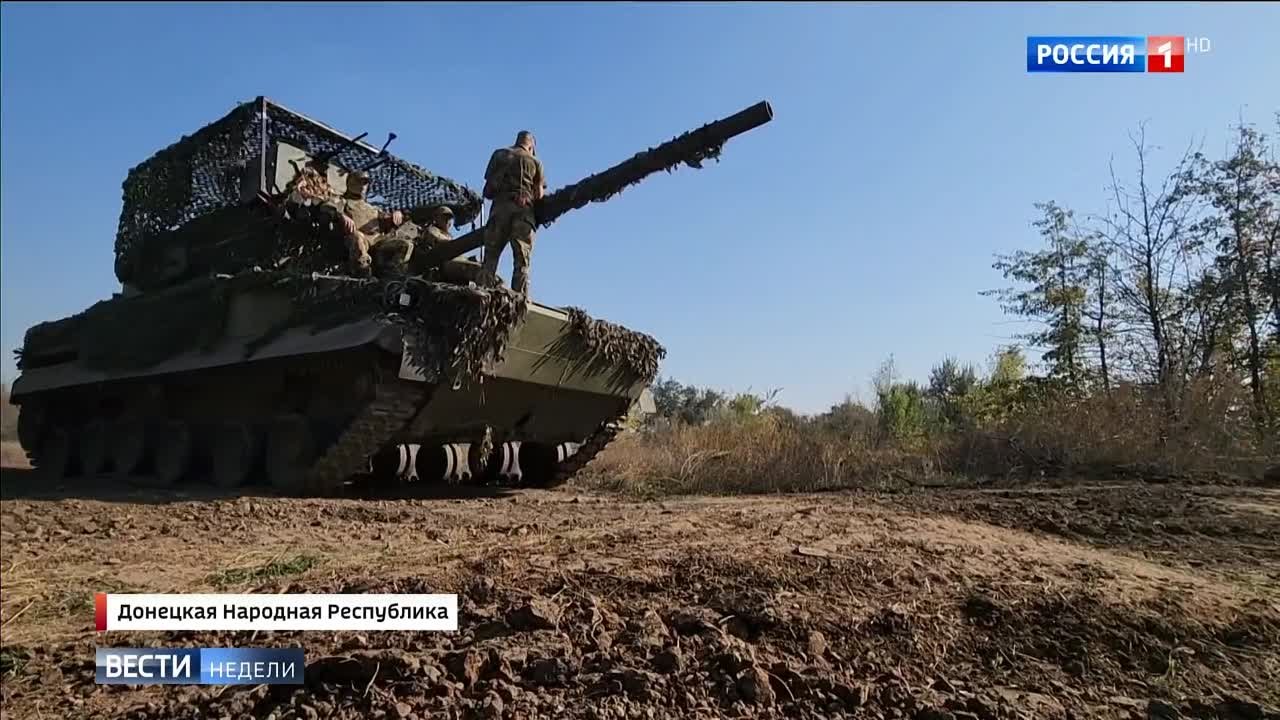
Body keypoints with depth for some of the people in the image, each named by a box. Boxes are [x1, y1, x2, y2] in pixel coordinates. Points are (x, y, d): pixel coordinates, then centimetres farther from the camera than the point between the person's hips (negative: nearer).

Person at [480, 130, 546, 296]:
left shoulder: (499, 154, 17)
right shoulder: (535, 161, 14)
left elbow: (489, 185, 10)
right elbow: (539, 193, 7)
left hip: (500, 205, 1)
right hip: (524, 208, -1)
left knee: (491, 255, 2)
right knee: (522, 260, -2)